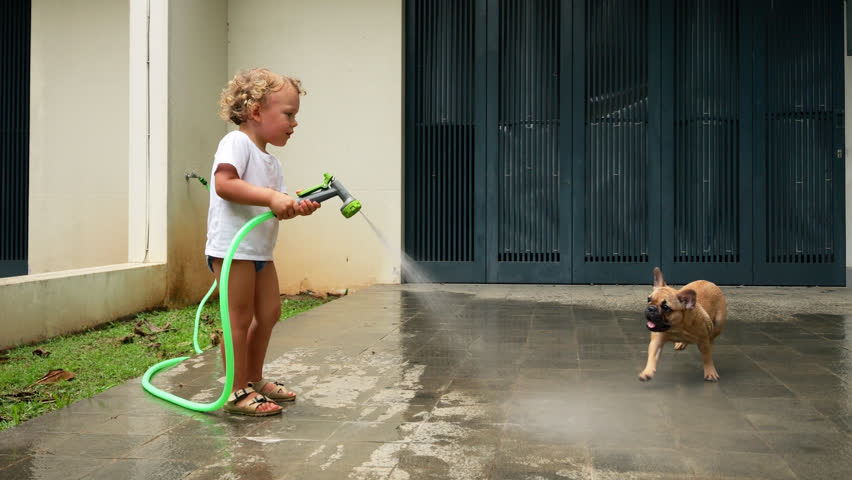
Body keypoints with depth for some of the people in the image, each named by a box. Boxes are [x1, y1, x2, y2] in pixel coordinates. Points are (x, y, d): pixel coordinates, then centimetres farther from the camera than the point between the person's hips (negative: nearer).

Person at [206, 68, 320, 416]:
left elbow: (275, 209, 14)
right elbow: (224, 184, -26)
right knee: (240, 319, -4)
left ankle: (254, 379, 30)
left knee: (269, 314, 15)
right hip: (232, 247, -10)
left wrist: (296, 205, -6)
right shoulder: (236, 142, -11)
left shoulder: (271, 161, 17)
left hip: (260, 250, 10)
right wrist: (272, 197, -28)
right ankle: (237, 392, 6)